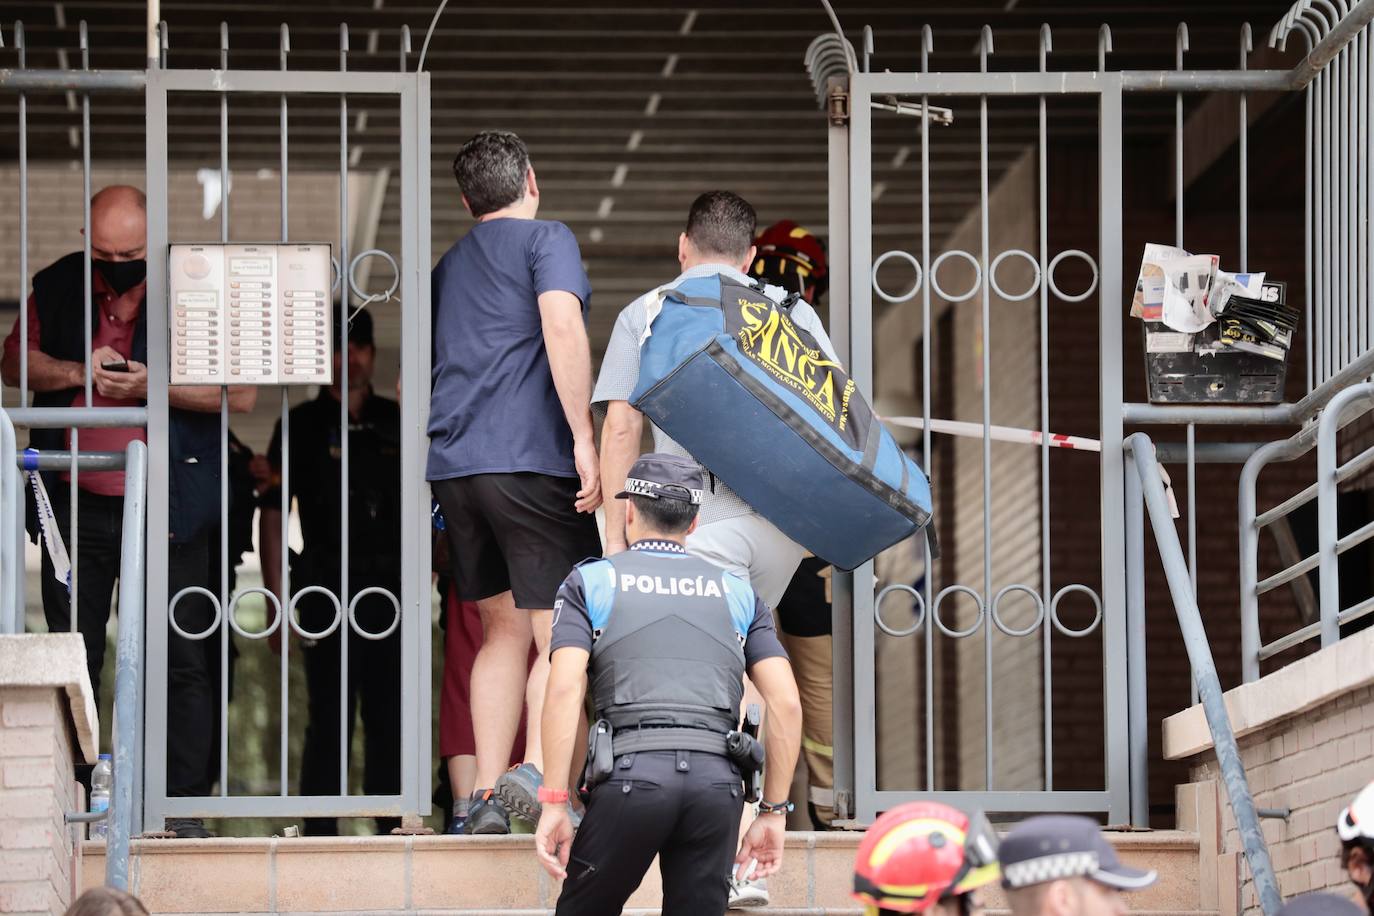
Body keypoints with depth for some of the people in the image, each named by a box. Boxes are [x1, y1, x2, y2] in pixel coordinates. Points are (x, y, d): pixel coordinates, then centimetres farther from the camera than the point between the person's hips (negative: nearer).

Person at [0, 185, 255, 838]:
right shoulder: (58, 287, 8)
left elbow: (241, 393, -7)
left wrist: (151, 386, -19)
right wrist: (77, 372, -8)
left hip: (165, 507, -3)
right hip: (75, 505, 3)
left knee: (181, 660, -5)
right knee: (71, 659, 6)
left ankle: (184, 808, -2)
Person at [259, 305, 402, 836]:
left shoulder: (396, 423, 13)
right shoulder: (302, 426, 4)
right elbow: (272, 517, 2)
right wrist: (277, 605, -4)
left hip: (390, 591, 3)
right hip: (328, 592, -3)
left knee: (389, 718, 3)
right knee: (330, 718, -6)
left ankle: (391, 833, 8)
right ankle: (320, 840, -3)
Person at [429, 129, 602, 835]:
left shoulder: (448, 264, 23)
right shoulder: (545, 240, 2)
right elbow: (561, 326, -15)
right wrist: (584, 438, -17)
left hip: (452, 463, 6)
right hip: (531, 458, -6)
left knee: (504, 631, 14)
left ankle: (487, 795, 5)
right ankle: (539, 769, -27)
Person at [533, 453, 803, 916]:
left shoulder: (591, 581, 14)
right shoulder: (738, 593, 22)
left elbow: (564, 690, -1)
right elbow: (786, 704, 11)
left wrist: (554, 803, -2)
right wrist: (773, 811, 14)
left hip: (632, 772, -2)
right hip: (717, 779, 2)